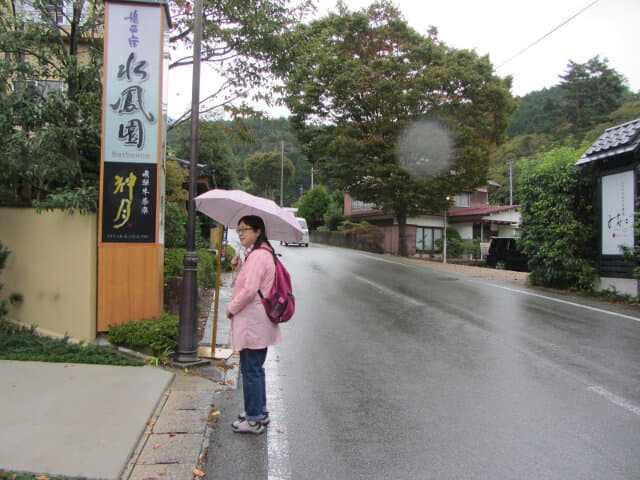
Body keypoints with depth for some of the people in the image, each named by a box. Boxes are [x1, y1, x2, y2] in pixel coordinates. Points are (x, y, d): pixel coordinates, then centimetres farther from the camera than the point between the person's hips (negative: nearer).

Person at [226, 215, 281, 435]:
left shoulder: (257, 256, -18)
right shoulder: (262, 253, 15)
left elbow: (249, 290, -25)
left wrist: (231, 308, -11)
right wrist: (239, 267, 7)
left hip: (252, 322, -11)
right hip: (257, 322, 11)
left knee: (251, 369, -2)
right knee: (255, 367, 20)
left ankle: (254, 420, 9)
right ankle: (260, 411, 32)